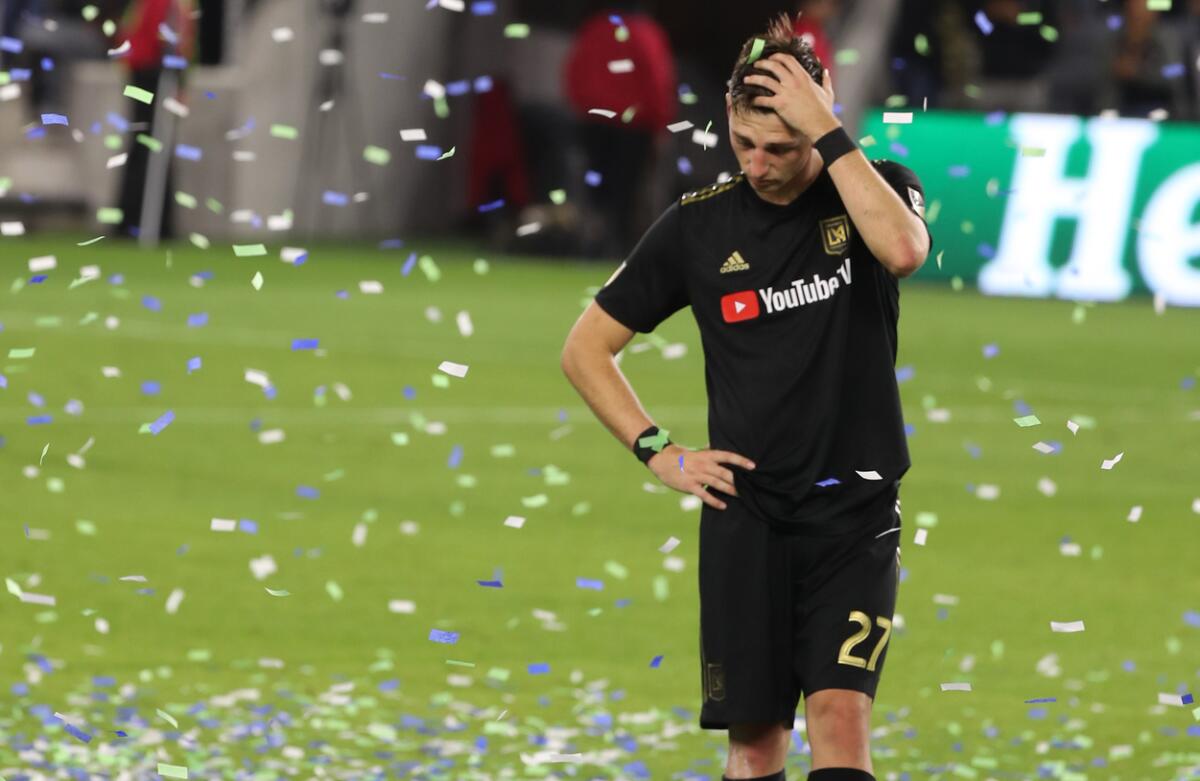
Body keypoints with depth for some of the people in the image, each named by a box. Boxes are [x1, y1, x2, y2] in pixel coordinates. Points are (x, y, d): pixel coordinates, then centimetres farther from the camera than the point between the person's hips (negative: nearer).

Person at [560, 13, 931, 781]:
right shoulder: (698, 226, 3)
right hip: (745, 517, 2)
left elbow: (902, 249, -27)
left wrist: (829, 134, -23)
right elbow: (586, 347, 13)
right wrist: (658, 451, 3)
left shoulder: (878, 190, -1)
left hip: (856, 513, -2)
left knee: (840, 717, -16)